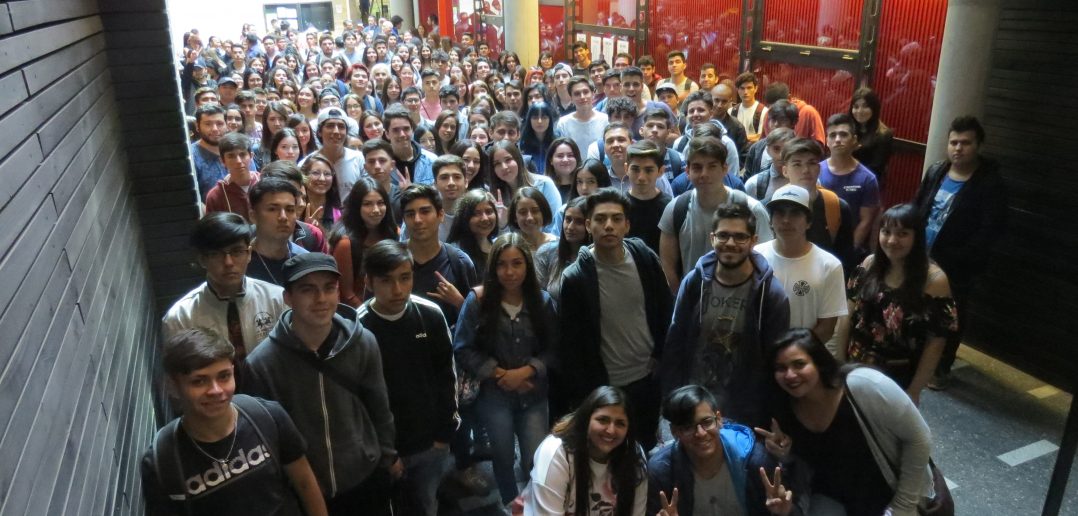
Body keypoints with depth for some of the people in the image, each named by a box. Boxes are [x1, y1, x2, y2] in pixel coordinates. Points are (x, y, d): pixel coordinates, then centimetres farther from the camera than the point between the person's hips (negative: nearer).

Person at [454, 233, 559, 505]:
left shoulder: (542, 301, -6)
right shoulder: (478, 300, -11)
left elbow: (553, 348, -3)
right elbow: (463, 349, -8)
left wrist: (526, 371, -17)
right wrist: (499, 373, -14)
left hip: (534, 394, 1)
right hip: (494, 395, -1)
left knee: (537, 462, 4)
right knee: (504, 459, 16)